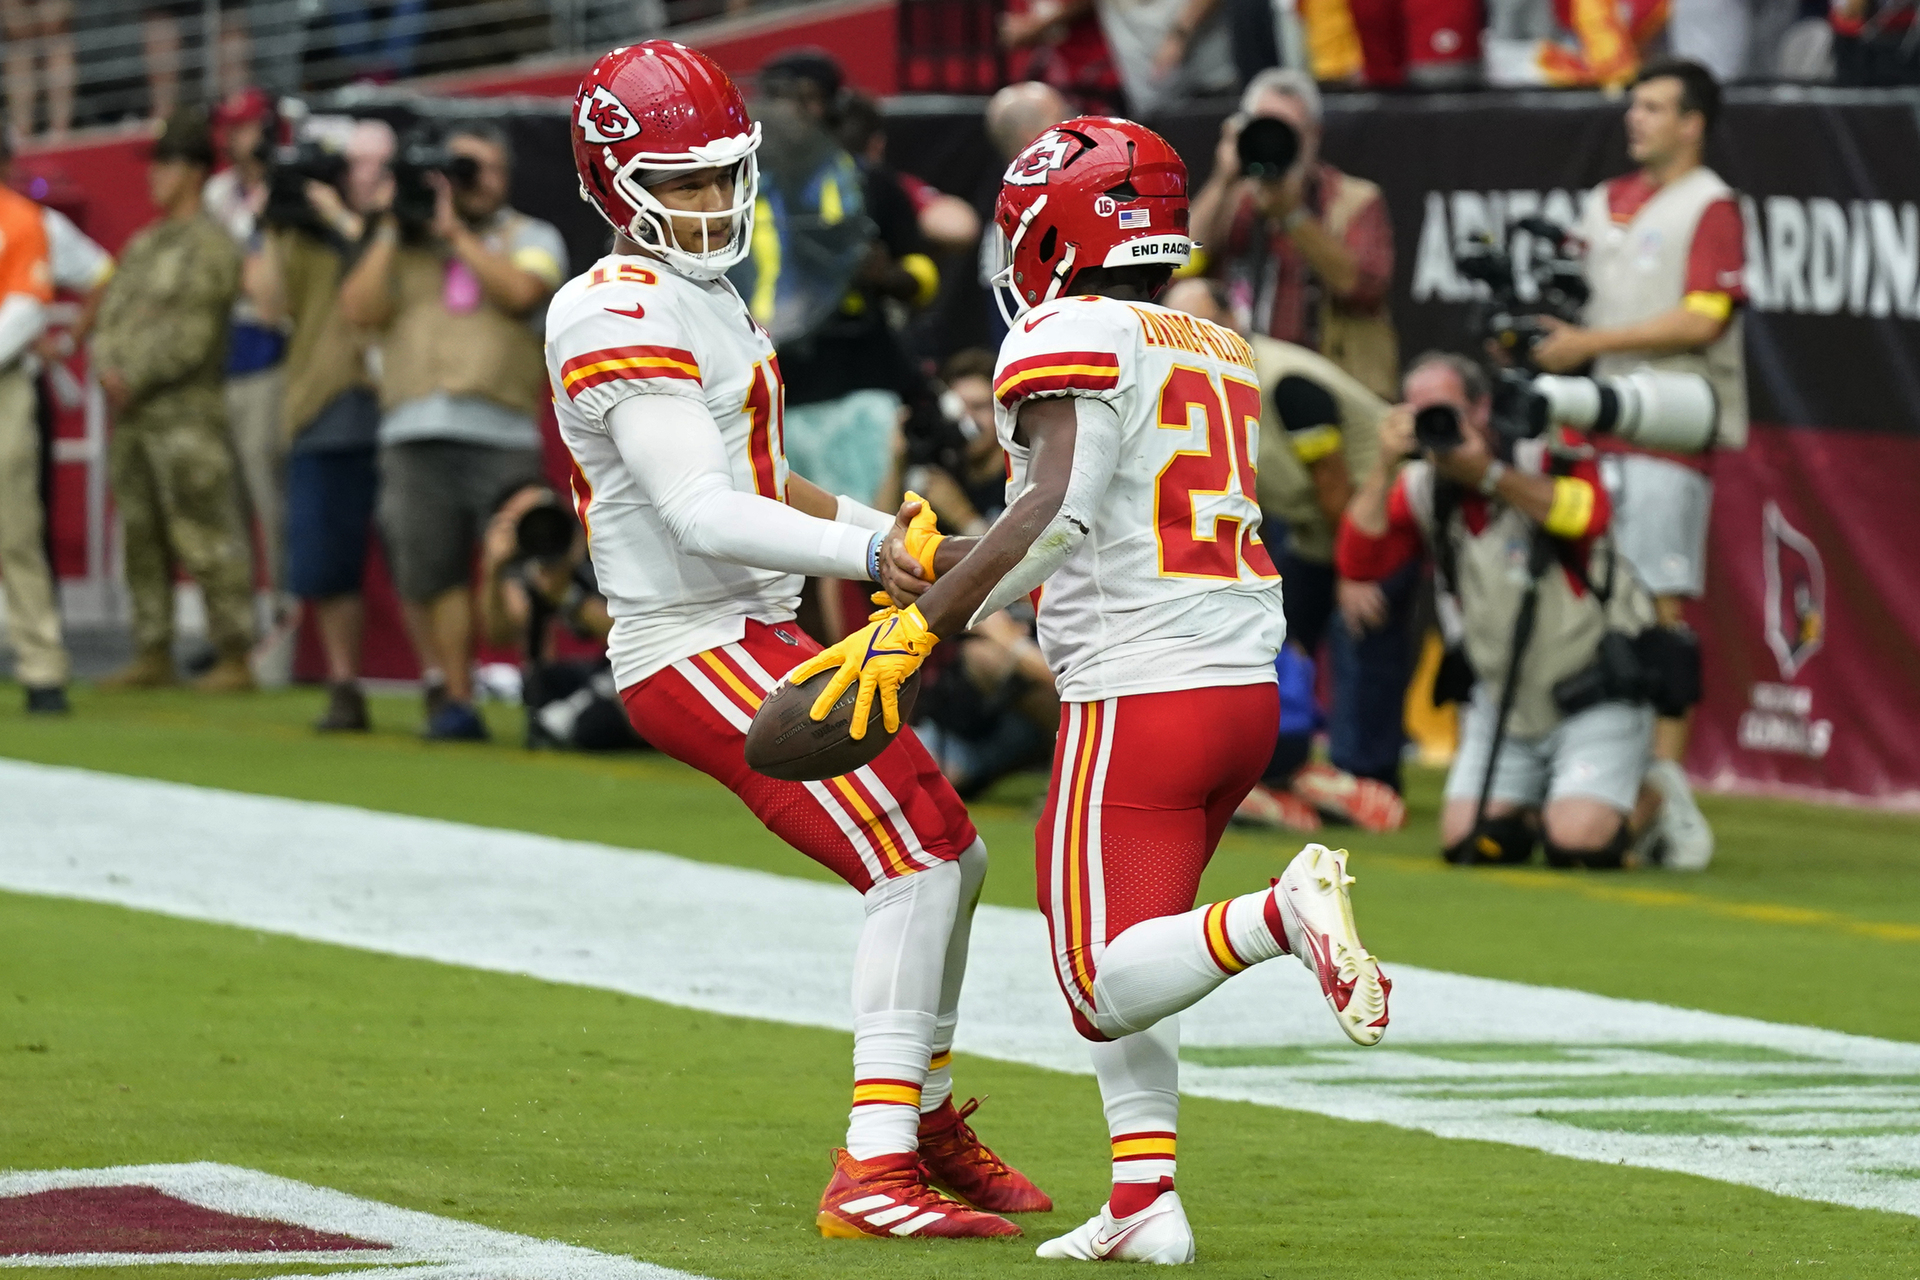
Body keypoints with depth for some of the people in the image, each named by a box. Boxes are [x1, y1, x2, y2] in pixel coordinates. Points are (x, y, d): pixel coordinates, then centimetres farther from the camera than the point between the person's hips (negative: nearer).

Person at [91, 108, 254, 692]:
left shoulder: (209, 245, -7)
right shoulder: (144, 245, 19)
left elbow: (191, 334, -14)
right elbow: (111, 314, 16)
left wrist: (135, 378, -13)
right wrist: (106, 367, -3)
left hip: (185, 412, -8)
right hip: (130, 416, 8)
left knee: (205, 537, -9)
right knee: (142, 540, 8)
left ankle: (234, 659, -8)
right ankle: (153, 654, 13)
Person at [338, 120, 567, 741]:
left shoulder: (530, 237, 14)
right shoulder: (403, 243, 19)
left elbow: (520, 290, -7)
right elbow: (359, 308, 6)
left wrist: (455, 232, -3)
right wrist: (392, 229, 3)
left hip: (501, 435, -2)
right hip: (415, 434, 2)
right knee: (434, 573, 0)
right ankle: (454, 699, 6)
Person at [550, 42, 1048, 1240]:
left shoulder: (704, 295, 16)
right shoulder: (623, 316, -17)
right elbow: (701, 516, -26)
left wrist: (897, 534, 17)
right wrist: (867, 553, -33)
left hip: (764, 640, 10)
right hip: (697, 654, -10)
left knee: (953, 855, 18)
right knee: (913, 864, -19)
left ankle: (928, 1117, 35)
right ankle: (873, 1172, -22)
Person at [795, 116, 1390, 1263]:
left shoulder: (1073, 337, -7)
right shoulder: (1218, 354, 18)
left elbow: (1058, 513, -21)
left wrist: (924, 625, -17)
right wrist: (949, 563, 29)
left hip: (1140, 697, -8)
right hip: (1246, 688, 8)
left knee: (1105, 986, -9)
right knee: (1110, 964, 19)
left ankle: (1286, 911, -31)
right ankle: (1145, 1201, 8)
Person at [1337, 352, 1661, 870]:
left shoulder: (1547, 453, -15)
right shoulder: (1422, 489, -2)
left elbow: (1591, 514, -35)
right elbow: (1358, 562, -13)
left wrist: (1488, 474, -37)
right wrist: (1386, 467, -23)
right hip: (1502, 701, 5)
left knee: (1578, 842, -21)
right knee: (1464, 842, -6)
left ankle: (1638, 804, 13)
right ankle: (1538, 808, 25)